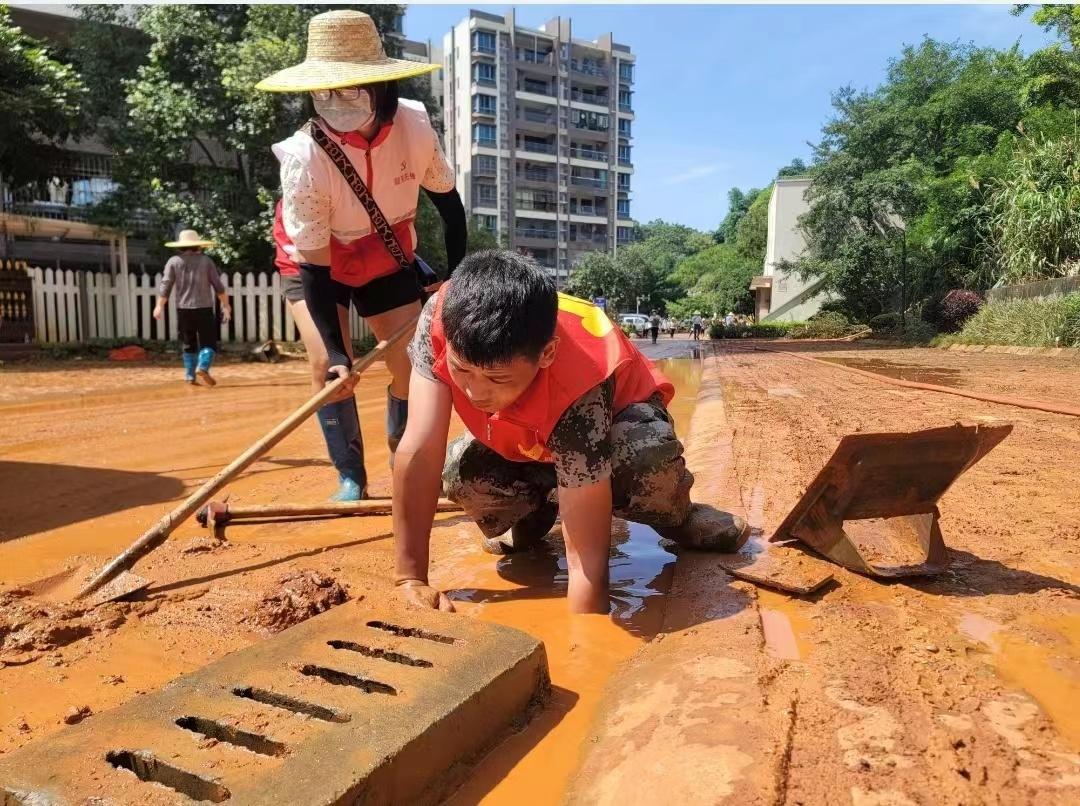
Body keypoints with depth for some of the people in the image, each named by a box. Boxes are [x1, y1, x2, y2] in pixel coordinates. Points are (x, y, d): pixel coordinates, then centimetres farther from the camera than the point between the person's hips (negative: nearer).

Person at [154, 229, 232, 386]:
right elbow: (218, 286, 2)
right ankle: (203, 367, -22)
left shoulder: (174, 261, 3)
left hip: (183, 309, 2)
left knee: (189, 345, 13)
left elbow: (165, 285, -1)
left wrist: (160, 306, 5)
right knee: (208, 342, 2)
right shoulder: (205, 260, 2)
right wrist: (225, 305, 10)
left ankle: (190, 376, 12)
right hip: (204, 308, -2)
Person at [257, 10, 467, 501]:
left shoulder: (415, 126, -25)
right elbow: (314, 267, -30)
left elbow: (448, 202, -5)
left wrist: (457, 276, -5)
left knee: (414, 365, -4)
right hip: (315, 263, -2)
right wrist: (335, 350, -36)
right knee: (328, 368, -18)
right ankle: (350, 479, 1)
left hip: (386, 260, 3)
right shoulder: (305, 156, -33)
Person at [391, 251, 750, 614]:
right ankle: (535, 511, 11)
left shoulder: (576, 390, -44)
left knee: (648, 460, -36)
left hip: (616, 415, -3)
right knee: (456, 473, -23)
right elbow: (420, 451, -34)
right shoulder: (443, 317, -36)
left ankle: (676, 518, 1)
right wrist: (410, 581, -35)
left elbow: (585, 557, -41)